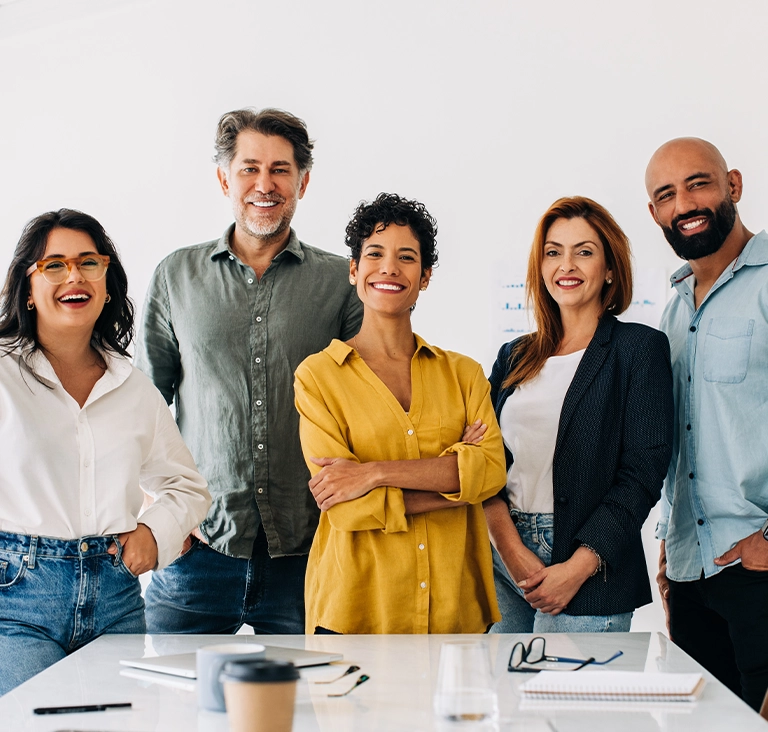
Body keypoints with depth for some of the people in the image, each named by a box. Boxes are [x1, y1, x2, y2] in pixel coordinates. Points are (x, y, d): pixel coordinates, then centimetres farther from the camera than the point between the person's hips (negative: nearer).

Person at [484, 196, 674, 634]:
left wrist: (578, 568, -16)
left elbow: (643, 474, -8)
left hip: (589, 573, -4)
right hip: (503, 560, 4)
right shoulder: (514, 357, 13)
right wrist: (511, 548, -10)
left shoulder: (640, 347, -1)